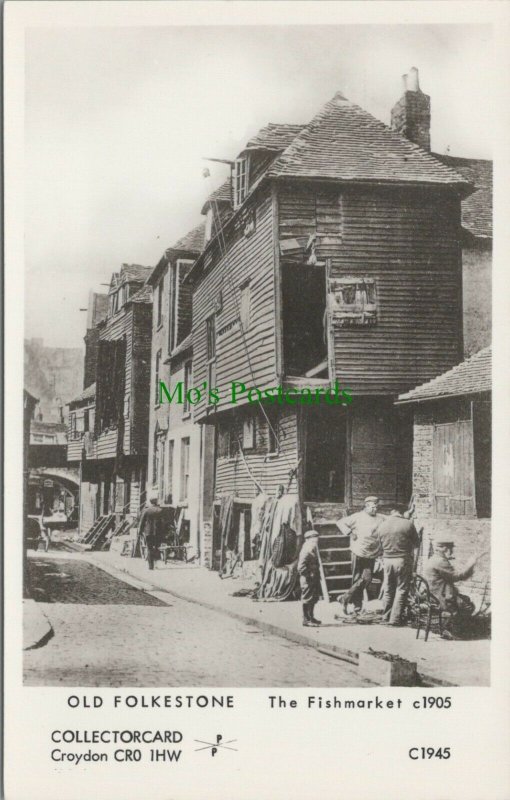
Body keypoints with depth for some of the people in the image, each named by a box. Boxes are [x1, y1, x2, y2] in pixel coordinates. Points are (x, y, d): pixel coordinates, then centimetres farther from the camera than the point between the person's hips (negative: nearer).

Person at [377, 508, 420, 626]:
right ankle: (395, 618, 2)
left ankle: (386, 617, 20)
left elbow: (381, 544, 11)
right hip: (403, 560, -4)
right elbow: (417, 543, 3)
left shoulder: (381, 526, 2)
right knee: (401, 589, 4)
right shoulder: (407, 524, -7)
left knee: (388, 590, 14)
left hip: (387, 560, 4)